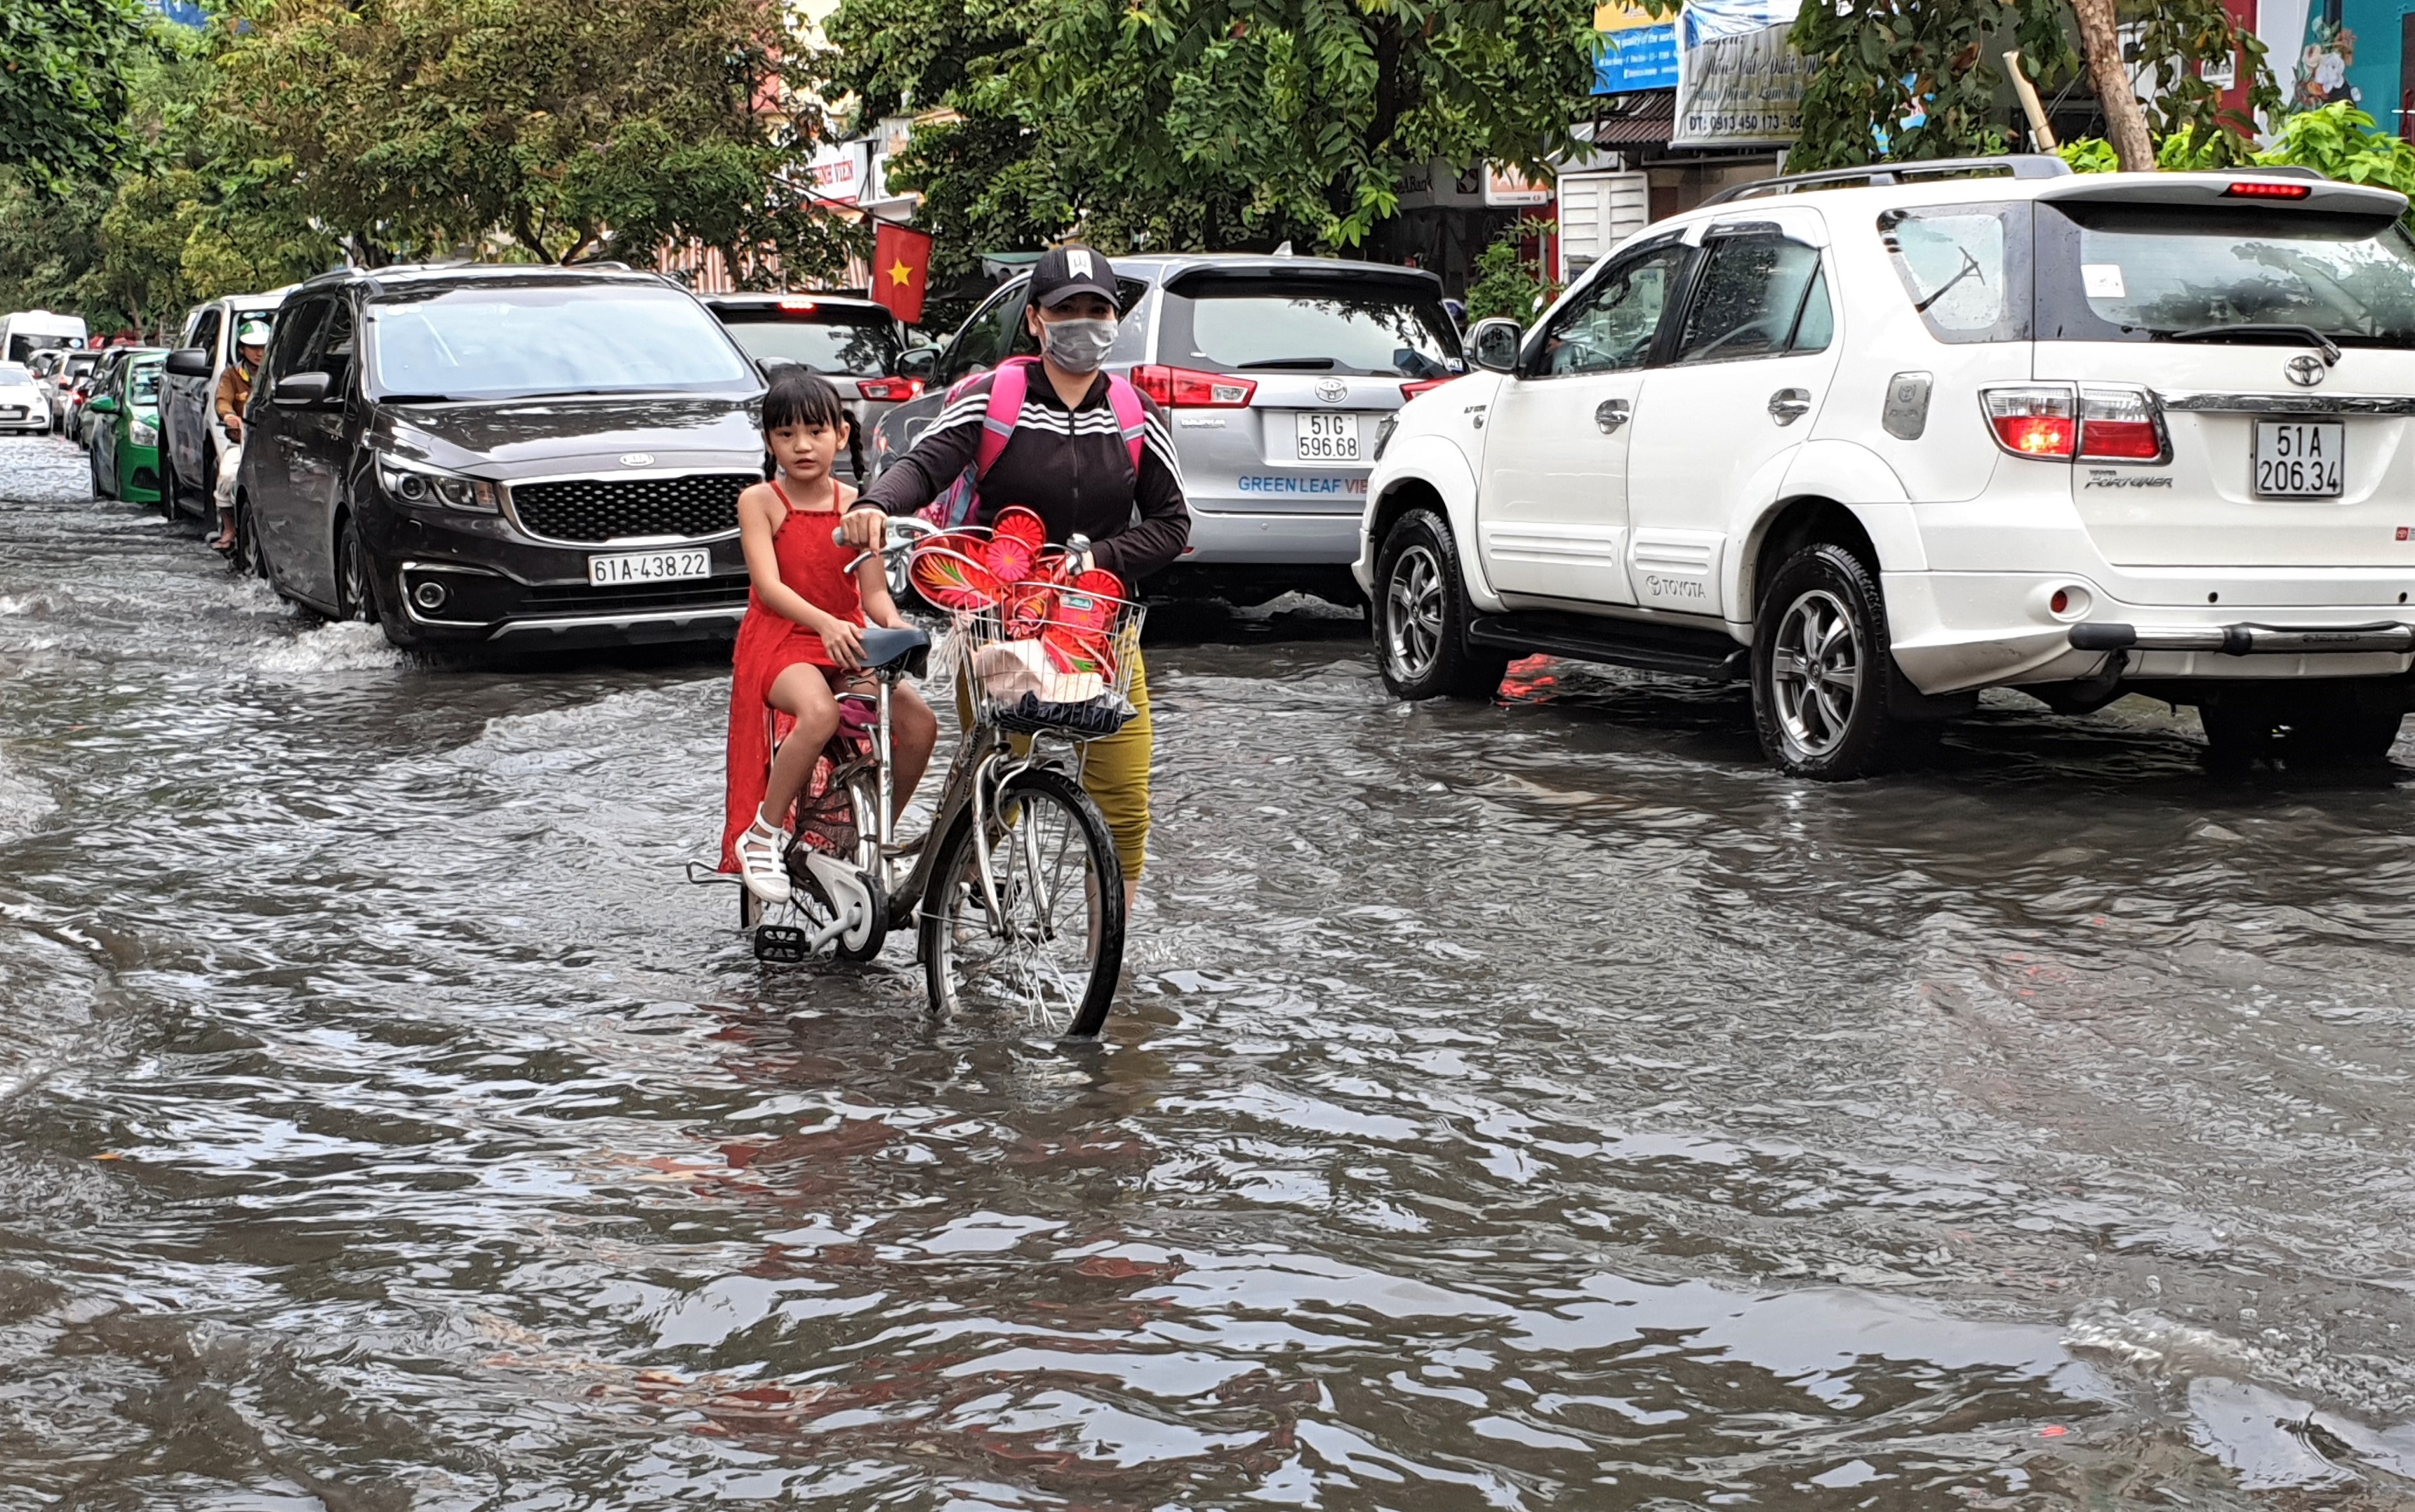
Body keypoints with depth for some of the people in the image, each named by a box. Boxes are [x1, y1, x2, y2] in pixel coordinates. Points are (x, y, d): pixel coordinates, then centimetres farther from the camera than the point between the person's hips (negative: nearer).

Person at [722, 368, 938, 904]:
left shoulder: (855, 505, 6)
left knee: (919, 722, -18)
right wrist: (826, 623, -35)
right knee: (820, 713, -37)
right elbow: (770, 585, -18)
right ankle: (761, 836, -19)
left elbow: (873, 591, 1)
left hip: (847, 645, 5)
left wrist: (898, 629, -22)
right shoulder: (759, 501, -5)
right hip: (778, 642, -4)